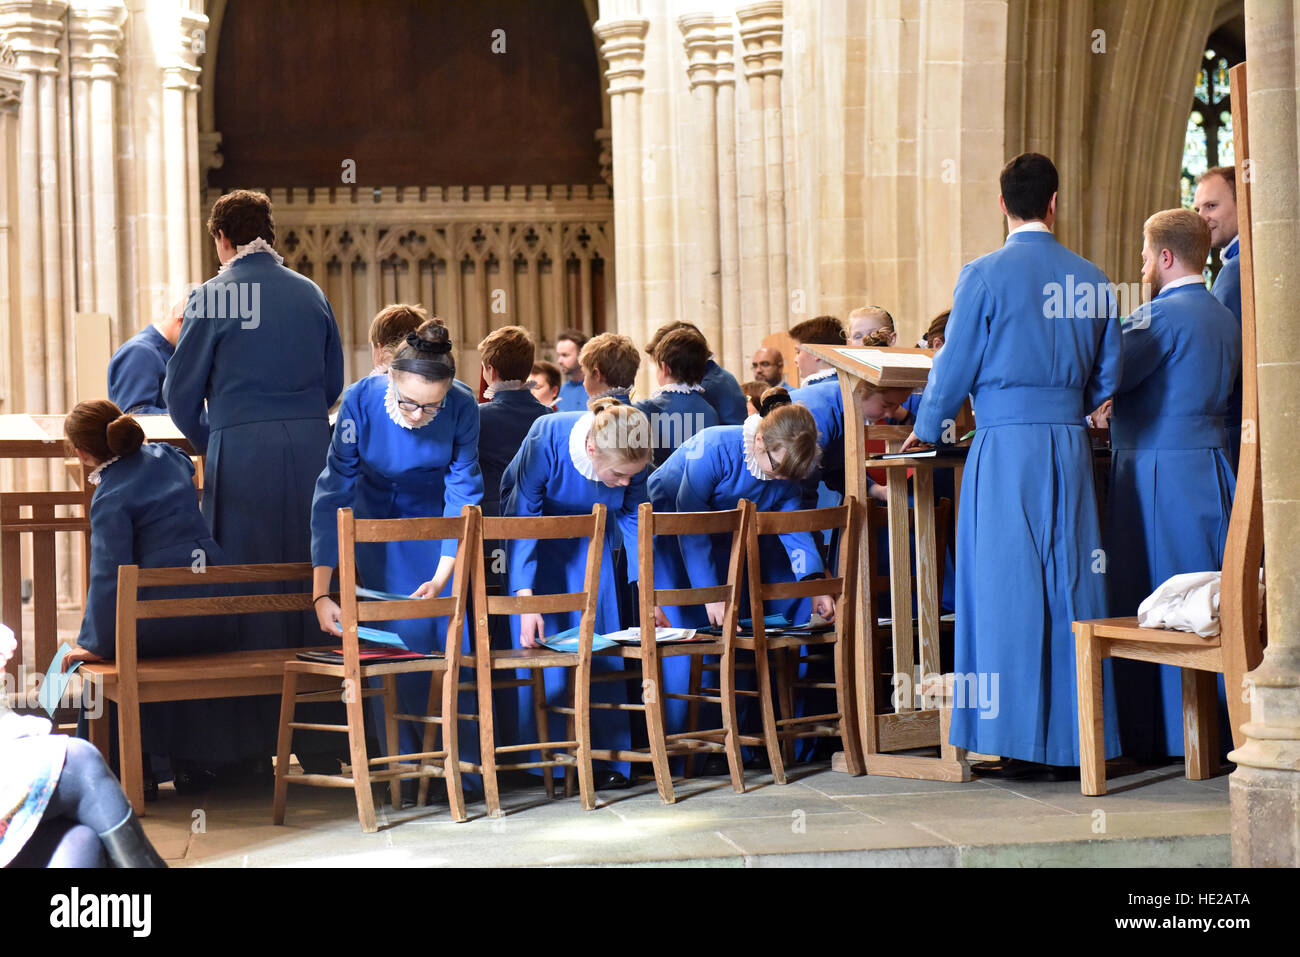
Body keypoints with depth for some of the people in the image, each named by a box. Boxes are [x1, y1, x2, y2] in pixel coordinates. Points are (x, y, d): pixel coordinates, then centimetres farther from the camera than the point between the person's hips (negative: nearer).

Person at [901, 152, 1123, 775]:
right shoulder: (1091, 280, 6)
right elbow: (1107, 379, 13)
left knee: (1010, 588, 0)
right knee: (1071, 584, 8)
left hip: (1005, 448, -4)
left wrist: (926, 430, 15)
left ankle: (1020, 743, 2)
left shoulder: (985, 275, -6)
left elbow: (955, 366, -1)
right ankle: (1072, 738, 11)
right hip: (1070, 445, 4)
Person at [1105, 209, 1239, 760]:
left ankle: (1160, 731, 1)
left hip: (1159, 472, -8)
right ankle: (1219, 723, 14)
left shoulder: (1164, 314, -13)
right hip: (1209, 466, 8)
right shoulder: (1223, 318, 13)